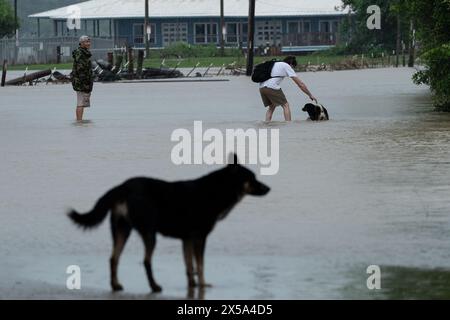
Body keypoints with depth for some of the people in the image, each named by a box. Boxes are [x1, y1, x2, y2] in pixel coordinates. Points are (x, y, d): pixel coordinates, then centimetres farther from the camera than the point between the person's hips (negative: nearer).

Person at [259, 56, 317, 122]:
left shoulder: (275, 64, 30)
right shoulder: (287, 66, 9)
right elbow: (300, 84, 8)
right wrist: (310, 95, 14)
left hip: (261, 87, 6)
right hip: (272, 87, -6)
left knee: (271, 106, 23)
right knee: (285, 105, 7)